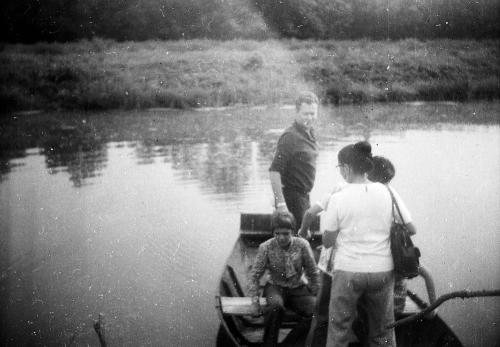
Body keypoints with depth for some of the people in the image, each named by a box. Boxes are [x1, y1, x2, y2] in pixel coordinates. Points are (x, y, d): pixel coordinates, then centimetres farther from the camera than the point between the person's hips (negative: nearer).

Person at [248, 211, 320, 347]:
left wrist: (316, 298, 0)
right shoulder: (266, 247, -10)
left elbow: (313, 273, 1)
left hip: (298, 289, 2)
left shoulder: (302, 245, -9)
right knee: (276, 305, -38)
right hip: (275, 287, -2)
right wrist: (254, 300, -12)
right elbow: (254, 275, -3)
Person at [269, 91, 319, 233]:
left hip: (303, 196, 9)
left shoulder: (309, 132, 9)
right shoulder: (290, 137, -19)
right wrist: (280, 204, -28)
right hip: (292, 197, -9)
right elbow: (274, 171, -24)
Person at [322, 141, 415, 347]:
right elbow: (410, 228, 3)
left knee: (339, 330, 11)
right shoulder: (388, 193, -2)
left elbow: (327, 242, -4)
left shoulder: (338, 199, -9)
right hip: (382, 270, 3)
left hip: (348, 270, -2)